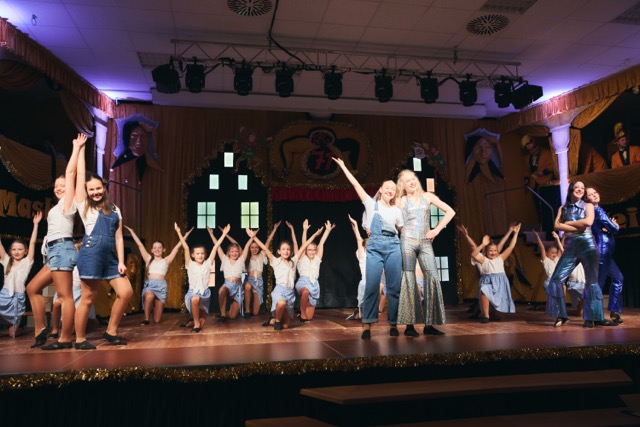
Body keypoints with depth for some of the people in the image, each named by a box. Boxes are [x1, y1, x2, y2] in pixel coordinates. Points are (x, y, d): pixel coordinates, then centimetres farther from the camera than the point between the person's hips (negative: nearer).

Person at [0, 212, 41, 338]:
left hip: (17, 297, -2)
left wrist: (35, 224, -11)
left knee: (12, 333, 5)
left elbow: (32, 243, -5)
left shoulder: (27, 262, 3)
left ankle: (15, 326, 38)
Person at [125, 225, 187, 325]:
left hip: (161, 285, 0)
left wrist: (186, 235, 4)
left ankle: (157, 313, 39)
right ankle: (146, 319, -15)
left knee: (157, 320, 0)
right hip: (149, 284, 0)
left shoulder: (166, 261, 9)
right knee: (149, 296, -39)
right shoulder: (149, 259, 12)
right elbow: (140, 245, 12)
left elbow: (177, 247, 6)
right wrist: (131, 231, 13)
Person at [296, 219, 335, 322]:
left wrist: (327, 230, 3)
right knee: (305, 291, -42)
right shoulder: (302, 258, 8)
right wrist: (305, 230, -15)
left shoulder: (317, 259, 14)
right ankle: (302, 314, -25)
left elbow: (321, 243, 7)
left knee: (309, 317, 4)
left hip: (314, 284, 4)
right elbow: (303, 244, -4)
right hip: (303, 281, -3)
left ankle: (305, 314, 39)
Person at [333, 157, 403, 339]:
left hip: (393, 246, 2)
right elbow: (355, 183, 8)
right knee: (372, 286, -9)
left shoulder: (397, 211, 15)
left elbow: (403, 230, 23)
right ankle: (367, 325, -3)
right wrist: (343, 166, 9)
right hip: (374, 246, -2)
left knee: (394, 286, 1)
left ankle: (393, 324, 12)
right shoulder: (371, 204, 8)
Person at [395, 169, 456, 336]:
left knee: (433, 278, -7)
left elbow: (450, 211, 11)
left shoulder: (427, 196, 11)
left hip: (425, 243, 2)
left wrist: (437, 230, 4)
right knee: (409, 280, -5)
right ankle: (409, 324, -2)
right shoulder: (401, 201, 7)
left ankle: (429, 324, 0)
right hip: (408, 241, -2)